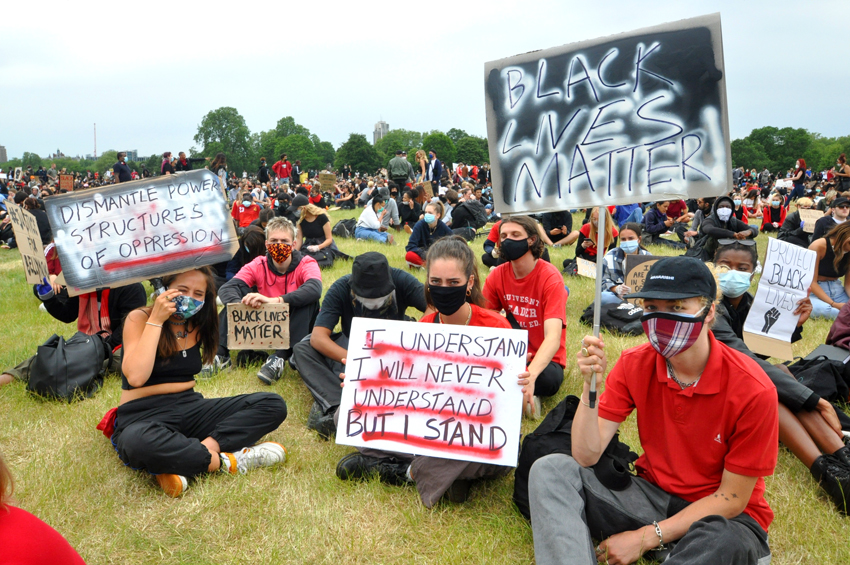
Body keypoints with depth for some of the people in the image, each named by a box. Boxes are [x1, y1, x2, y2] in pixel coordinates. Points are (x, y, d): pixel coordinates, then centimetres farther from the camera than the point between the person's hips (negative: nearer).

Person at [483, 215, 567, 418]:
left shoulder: (550, 277, -17)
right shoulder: (497, 275, -3)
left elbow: (553, 337, -29)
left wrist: (530, 374, -48)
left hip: (543, 359, -3)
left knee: (548, 380, -37)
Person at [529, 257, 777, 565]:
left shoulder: (752, 390, -20)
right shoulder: (634, 364, -9)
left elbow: (731, 498, -14)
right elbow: (586, 456, -13)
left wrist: (645, 537, -18)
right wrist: (591, 386, -28)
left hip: (723, 516, -4)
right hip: (654, 493, 4)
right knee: (551, 470, -18)